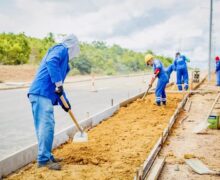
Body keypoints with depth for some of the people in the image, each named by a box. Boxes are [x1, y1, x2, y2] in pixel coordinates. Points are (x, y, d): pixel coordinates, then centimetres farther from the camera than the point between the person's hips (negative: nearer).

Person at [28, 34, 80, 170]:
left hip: (45, 94, 10)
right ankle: (44, 160, -7)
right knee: (46, 125, -10)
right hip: (42, 93, -10)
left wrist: (64, 102, 32)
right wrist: (59, 84, -25)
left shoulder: (63, 58, 29)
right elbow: (51, 61, -23)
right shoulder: (61, 49, 0)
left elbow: (57, 84, 32)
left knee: (46, 126, 14)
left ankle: (47, 156, 22)